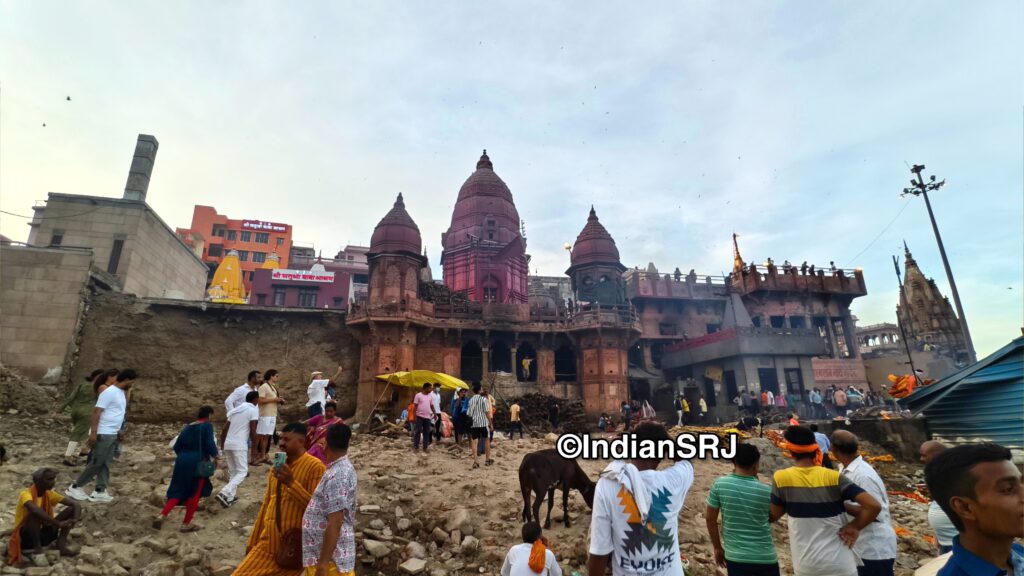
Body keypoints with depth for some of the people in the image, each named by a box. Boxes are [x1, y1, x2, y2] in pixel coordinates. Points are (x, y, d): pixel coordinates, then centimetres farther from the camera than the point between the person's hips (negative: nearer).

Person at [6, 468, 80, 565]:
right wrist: (58, 523, -39)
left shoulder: (49, 494, 0)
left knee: (72, 509, -9)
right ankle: (37, 548, -22)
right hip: (25, 537, -6)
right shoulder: (26, 494, -19)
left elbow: (75, 504, -6)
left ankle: (61, 543, -19)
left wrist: (75, 519, -27)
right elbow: (35, 510, -40)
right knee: (35, 514, -33)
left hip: (42, 534, 6)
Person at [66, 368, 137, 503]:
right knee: (96, 463, -2)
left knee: (105, 464, 10)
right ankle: (75, 488, 14)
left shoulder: (121, 392, 12)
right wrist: (93, 432, -23)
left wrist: (118, 431, 21)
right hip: (103, 434, -9)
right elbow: (97, 412, -20)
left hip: (112, 434, 9)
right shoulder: (110, 392, -17)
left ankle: (99, 492, 14)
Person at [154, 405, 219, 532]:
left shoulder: (186, 427, 14)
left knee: (178, 491, 15)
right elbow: (210, 443, -17)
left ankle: (162, 515, -3)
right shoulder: (207, 426, -6)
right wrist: (216, 456, -3)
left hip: (181, 462, 6)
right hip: (198, 463, -6)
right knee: (194, 494, 9)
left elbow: (176, 447, 15)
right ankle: (186, 523, 16)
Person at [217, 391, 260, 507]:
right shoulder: (253, 409, -4)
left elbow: (224, 429, 17)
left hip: (228, 444, 7)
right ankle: (224, 493, -15)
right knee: (242, 471, 0)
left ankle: (231, 496, 20)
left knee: (232, 471, 19)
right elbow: (252, 431, -10)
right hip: (239, 445, -7)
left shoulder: (235, 409, 17)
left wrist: (222, 444, 26)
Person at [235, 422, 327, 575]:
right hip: (269, 542, 6)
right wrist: (253, 541, 19)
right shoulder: (277, 467, 11)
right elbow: (266, 505, 18)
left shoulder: (314, 466, -12)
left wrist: (291, 483, -23)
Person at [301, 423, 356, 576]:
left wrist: (322, 564, -22)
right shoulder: (342, 468, 7)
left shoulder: (337, 475, -24)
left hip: (331, 556, -9)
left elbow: (335, 523, -25)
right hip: (327, 550, 9)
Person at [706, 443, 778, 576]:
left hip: (736, 558, 0)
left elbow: (710, 518, -2)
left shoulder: (719, 484, -8)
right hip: (766, 559, 0)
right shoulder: (767, 491, -8)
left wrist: (717, 548, 12)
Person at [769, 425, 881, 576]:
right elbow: (874, 506, -15)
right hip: (839, 563, 0)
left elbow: (774, 515, -1)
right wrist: (855, 527, -1)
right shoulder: (834, 478, -9)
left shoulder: (781, 478, -11)